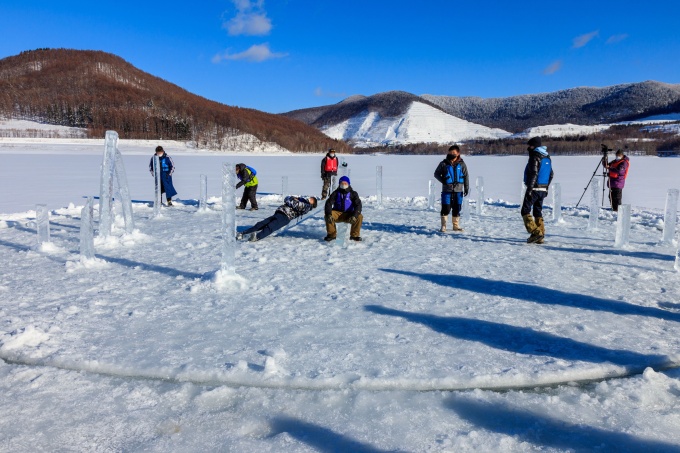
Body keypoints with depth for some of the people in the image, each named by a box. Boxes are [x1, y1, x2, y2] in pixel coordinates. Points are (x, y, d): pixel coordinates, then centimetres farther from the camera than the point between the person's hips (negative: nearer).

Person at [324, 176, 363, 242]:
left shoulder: (353, 193, -2)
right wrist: (329, 214, -29)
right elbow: (328, 203, -8)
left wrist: (354, 215, -31)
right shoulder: (336, 193, 0)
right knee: (327, 216, -29)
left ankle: (354, 235, -11)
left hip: (349, 215, 0)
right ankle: (331, 234, -12)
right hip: (337, 213, 0)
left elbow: (358, 205, -12)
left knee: (359, 217, -28)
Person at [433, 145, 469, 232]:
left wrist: (466, 188, 3)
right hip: (447, 190, -2)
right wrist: (442, 180, -9)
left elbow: (466, 177, 9)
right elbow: (436, 174, 7)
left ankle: (456, 225, 19)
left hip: (458, 190, 2)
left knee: (457, 209, 7)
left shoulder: (462, 164, 5)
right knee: (445, 208, -5)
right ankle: (443, 226, 6)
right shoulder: (444, 163, 2)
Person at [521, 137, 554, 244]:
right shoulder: (547, 157, 14)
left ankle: (535, 232, -14)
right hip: (543, 189, 8)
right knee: (538, 212, 13)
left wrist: (529, 189, -20)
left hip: (534, 189, -8)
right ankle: (540, 237, 12)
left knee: (525, 211, -3)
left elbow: (533, 174, -20)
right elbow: (551, 174, 19)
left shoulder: (535, 157, -13)